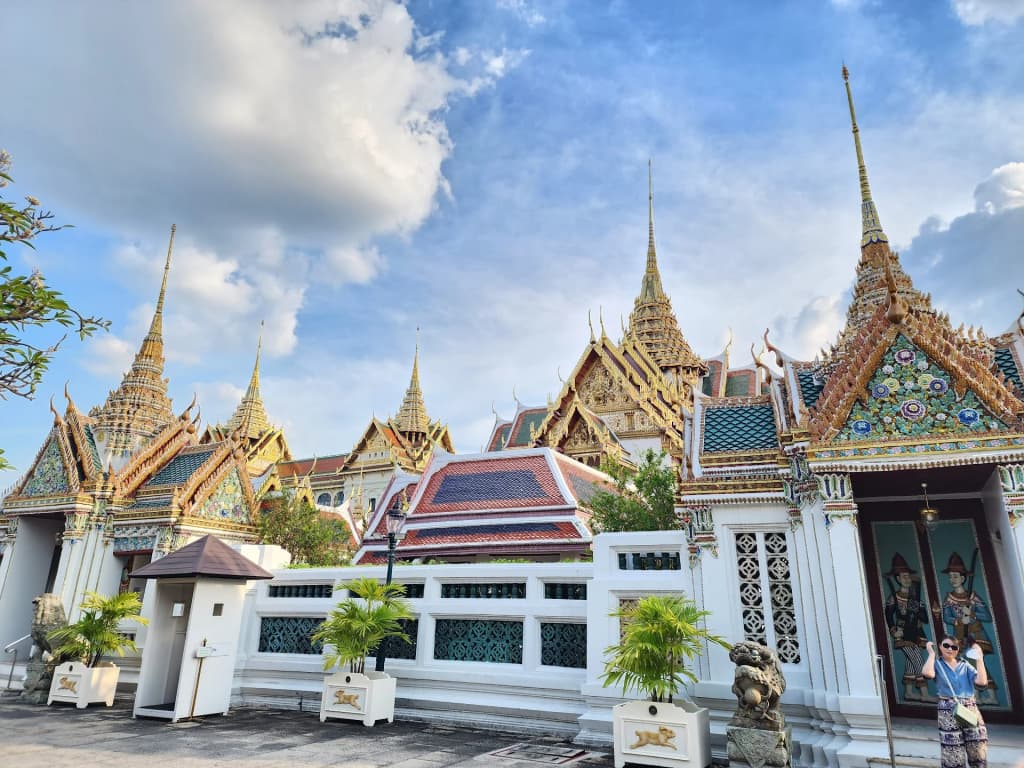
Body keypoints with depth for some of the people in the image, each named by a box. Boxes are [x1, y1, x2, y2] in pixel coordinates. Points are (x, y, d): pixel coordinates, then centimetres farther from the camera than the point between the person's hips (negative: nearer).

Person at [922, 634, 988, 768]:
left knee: (978, 753, 4)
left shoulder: (965, 665, 14)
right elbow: (927, 673, -18)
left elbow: (982, 682, -3)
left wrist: (979, 658, 3)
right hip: (948, 712, -3)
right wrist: (932, 653, -6)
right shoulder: (937, 665, 6)